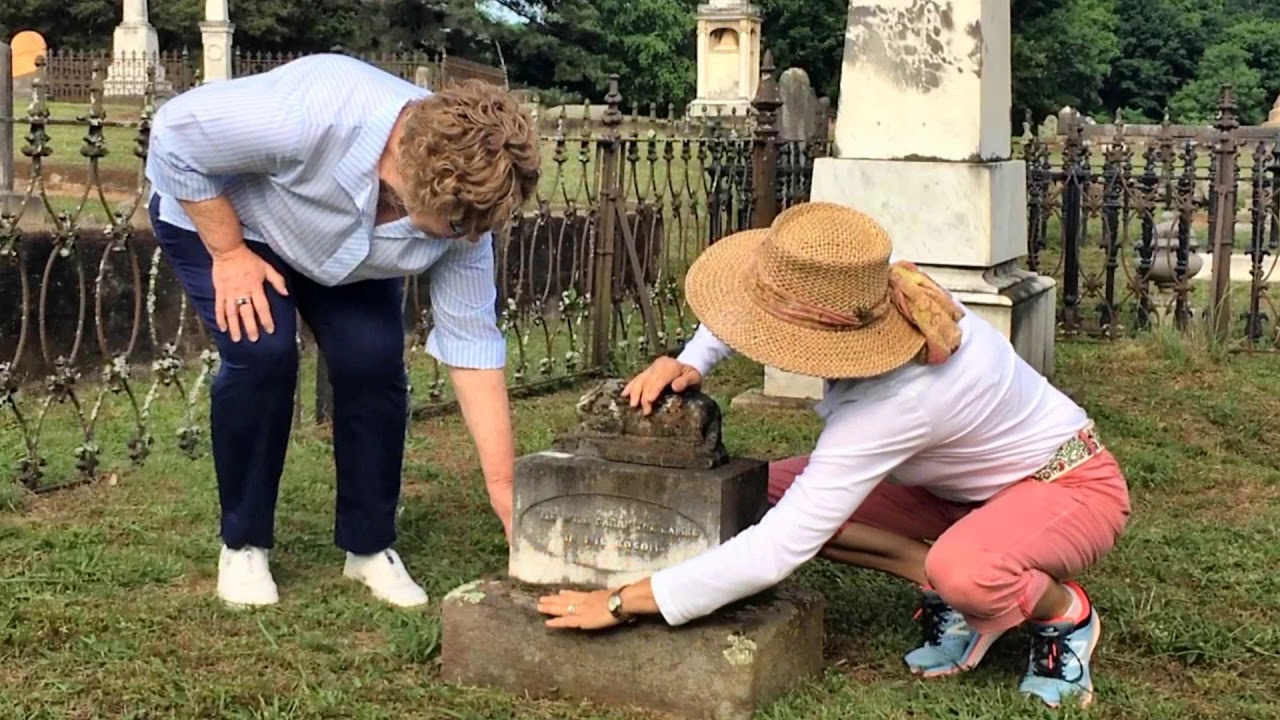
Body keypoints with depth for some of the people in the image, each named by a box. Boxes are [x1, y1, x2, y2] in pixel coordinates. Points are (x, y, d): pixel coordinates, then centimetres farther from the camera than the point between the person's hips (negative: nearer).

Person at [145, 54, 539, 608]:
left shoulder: (463, 199, -27)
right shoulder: (308, 117, -45)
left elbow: (471, 342, -21)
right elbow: (174, 133, -29)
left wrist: (507, 494, -22)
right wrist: (228, 253, -24)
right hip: (212, 211, -3)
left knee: (373, 360, -15)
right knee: (262, 353, -23)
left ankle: (370, 547, 5)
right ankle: (242, 544, -2)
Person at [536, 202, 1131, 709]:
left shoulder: (896, 402, -41)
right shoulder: (874, 299, -20)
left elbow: (776, 550, -41)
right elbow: (753, 301, 3)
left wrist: (623, 602, -35)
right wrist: (689, 363, -17)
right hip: (966, 484, 7)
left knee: (963, 570, -43)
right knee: (769, 491, -9)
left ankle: (1065, 613, -8)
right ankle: (951, 592, -2)